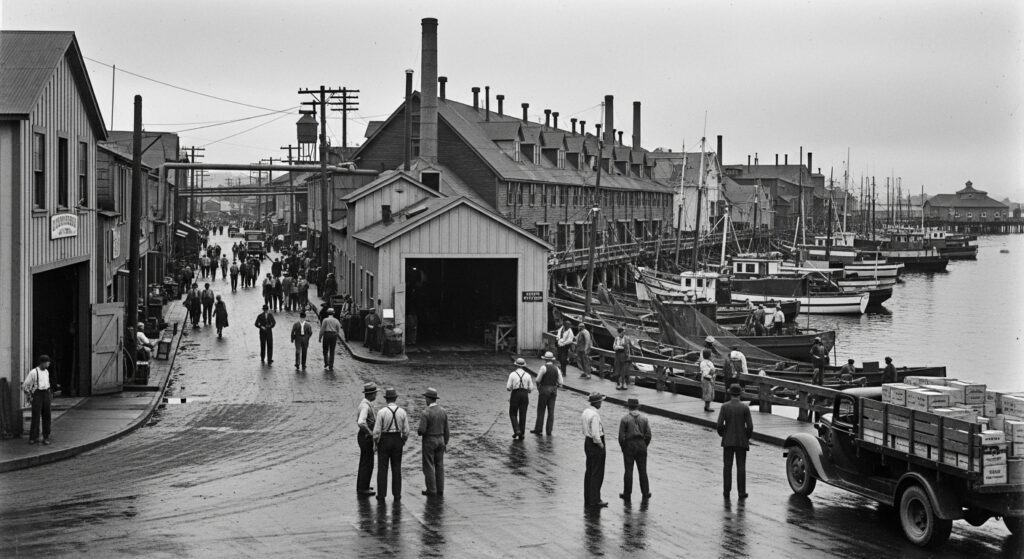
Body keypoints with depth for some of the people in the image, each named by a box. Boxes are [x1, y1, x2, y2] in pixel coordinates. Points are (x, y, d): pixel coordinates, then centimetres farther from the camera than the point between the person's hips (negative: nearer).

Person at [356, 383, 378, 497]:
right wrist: (370, 432, -23)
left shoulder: (365, 404, 10)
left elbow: (358, 421, 23)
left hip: (364, 436, 10)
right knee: (368, 464, -2)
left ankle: (362, 486, 27)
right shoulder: (365, 406, -22)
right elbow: (361, 423, -37)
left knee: (364, 463, 18)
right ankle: (363, 489, 5)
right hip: (366, 437, -10)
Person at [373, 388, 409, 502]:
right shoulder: (402, 412, -5)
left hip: (384, 441, -2)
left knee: (382, 468, 5)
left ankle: (381, 495, 6)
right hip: (397, 441, 2)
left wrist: (375, 443, 2)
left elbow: (377, 431, -13)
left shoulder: (382, 412, -14)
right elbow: (406, 431, -1)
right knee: (396, 468, 10)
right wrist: (403, 441, 17)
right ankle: (397, 494, 10)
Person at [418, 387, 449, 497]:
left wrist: (418, 431, 2)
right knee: (439, 466, 11)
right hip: (440, 440, 6)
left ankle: (431, 490, 6)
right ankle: (440, 490, 13)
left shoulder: (426, 413, -19)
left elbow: (422, 430, -22)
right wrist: (445, 443, 13)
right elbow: (446, 430, 4)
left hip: (429, 441, -6)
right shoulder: (443, 411, -1)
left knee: (428, 466, 3)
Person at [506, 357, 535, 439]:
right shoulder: (527, 375, 2)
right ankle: (521, 434, 6)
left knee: (513, 414, 12)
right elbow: (530, 389, 2)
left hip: (515, 396, -2)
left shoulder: (512, 374, -5)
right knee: (522, 415, 8)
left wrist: (507, 385, 17)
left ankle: (517, 430, -6)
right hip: (525, 396, 2)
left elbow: (508, 388, -5)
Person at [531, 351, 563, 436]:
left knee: (541, 411, 2)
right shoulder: (556, 368, 5)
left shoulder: (544, 367, -11)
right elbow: (560, 382, 3)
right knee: (551, 411, 7)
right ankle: (549, 431, 8)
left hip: (544, 390, -5)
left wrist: (538, 387, 8)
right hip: (553, 391, 5)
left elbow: (538, 380, -10)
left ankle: (538, 429, 5)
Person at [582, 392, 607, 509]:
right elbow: (596, 434, -24)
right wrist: (601, 445, -12)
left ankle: (587, 500, 23)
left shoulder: (585, 411, 6)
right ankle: (595, 500, 0)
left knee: (589, 472, 16)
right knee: (597, 473, -2)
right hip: (596, 444, -10)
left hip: (587, 442, 10)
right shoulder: (594, 415, -22)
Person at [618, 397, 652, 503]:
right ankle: (645, 494, 14)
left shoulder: (624, 419, -7)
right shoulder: (644, 418, 2)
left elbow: (621, 436, -8)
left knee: (628, 471, 3)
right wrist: (644, 446, 11)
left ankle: (627, 495, 8)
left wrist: (623, 448, 4)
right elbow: (648, 435, 0)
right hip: (641, 445, 2)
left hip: (629, 446, -2)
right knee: (643, 471, 9)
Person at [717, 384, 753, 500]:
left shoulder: (725, 407, -6)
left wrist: (721, 434, 8)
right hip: (741, 441, -1)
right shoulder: (745, 408, -7)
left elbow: (720, 424, -10)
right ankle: (741, 492, 3)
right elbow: (750, 426, -9)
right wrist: (748, 437, 9)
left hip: (728, 440, 1)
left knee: (727, 466, 9)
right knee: (741, 467, 4)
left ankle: (726, 491, 8)